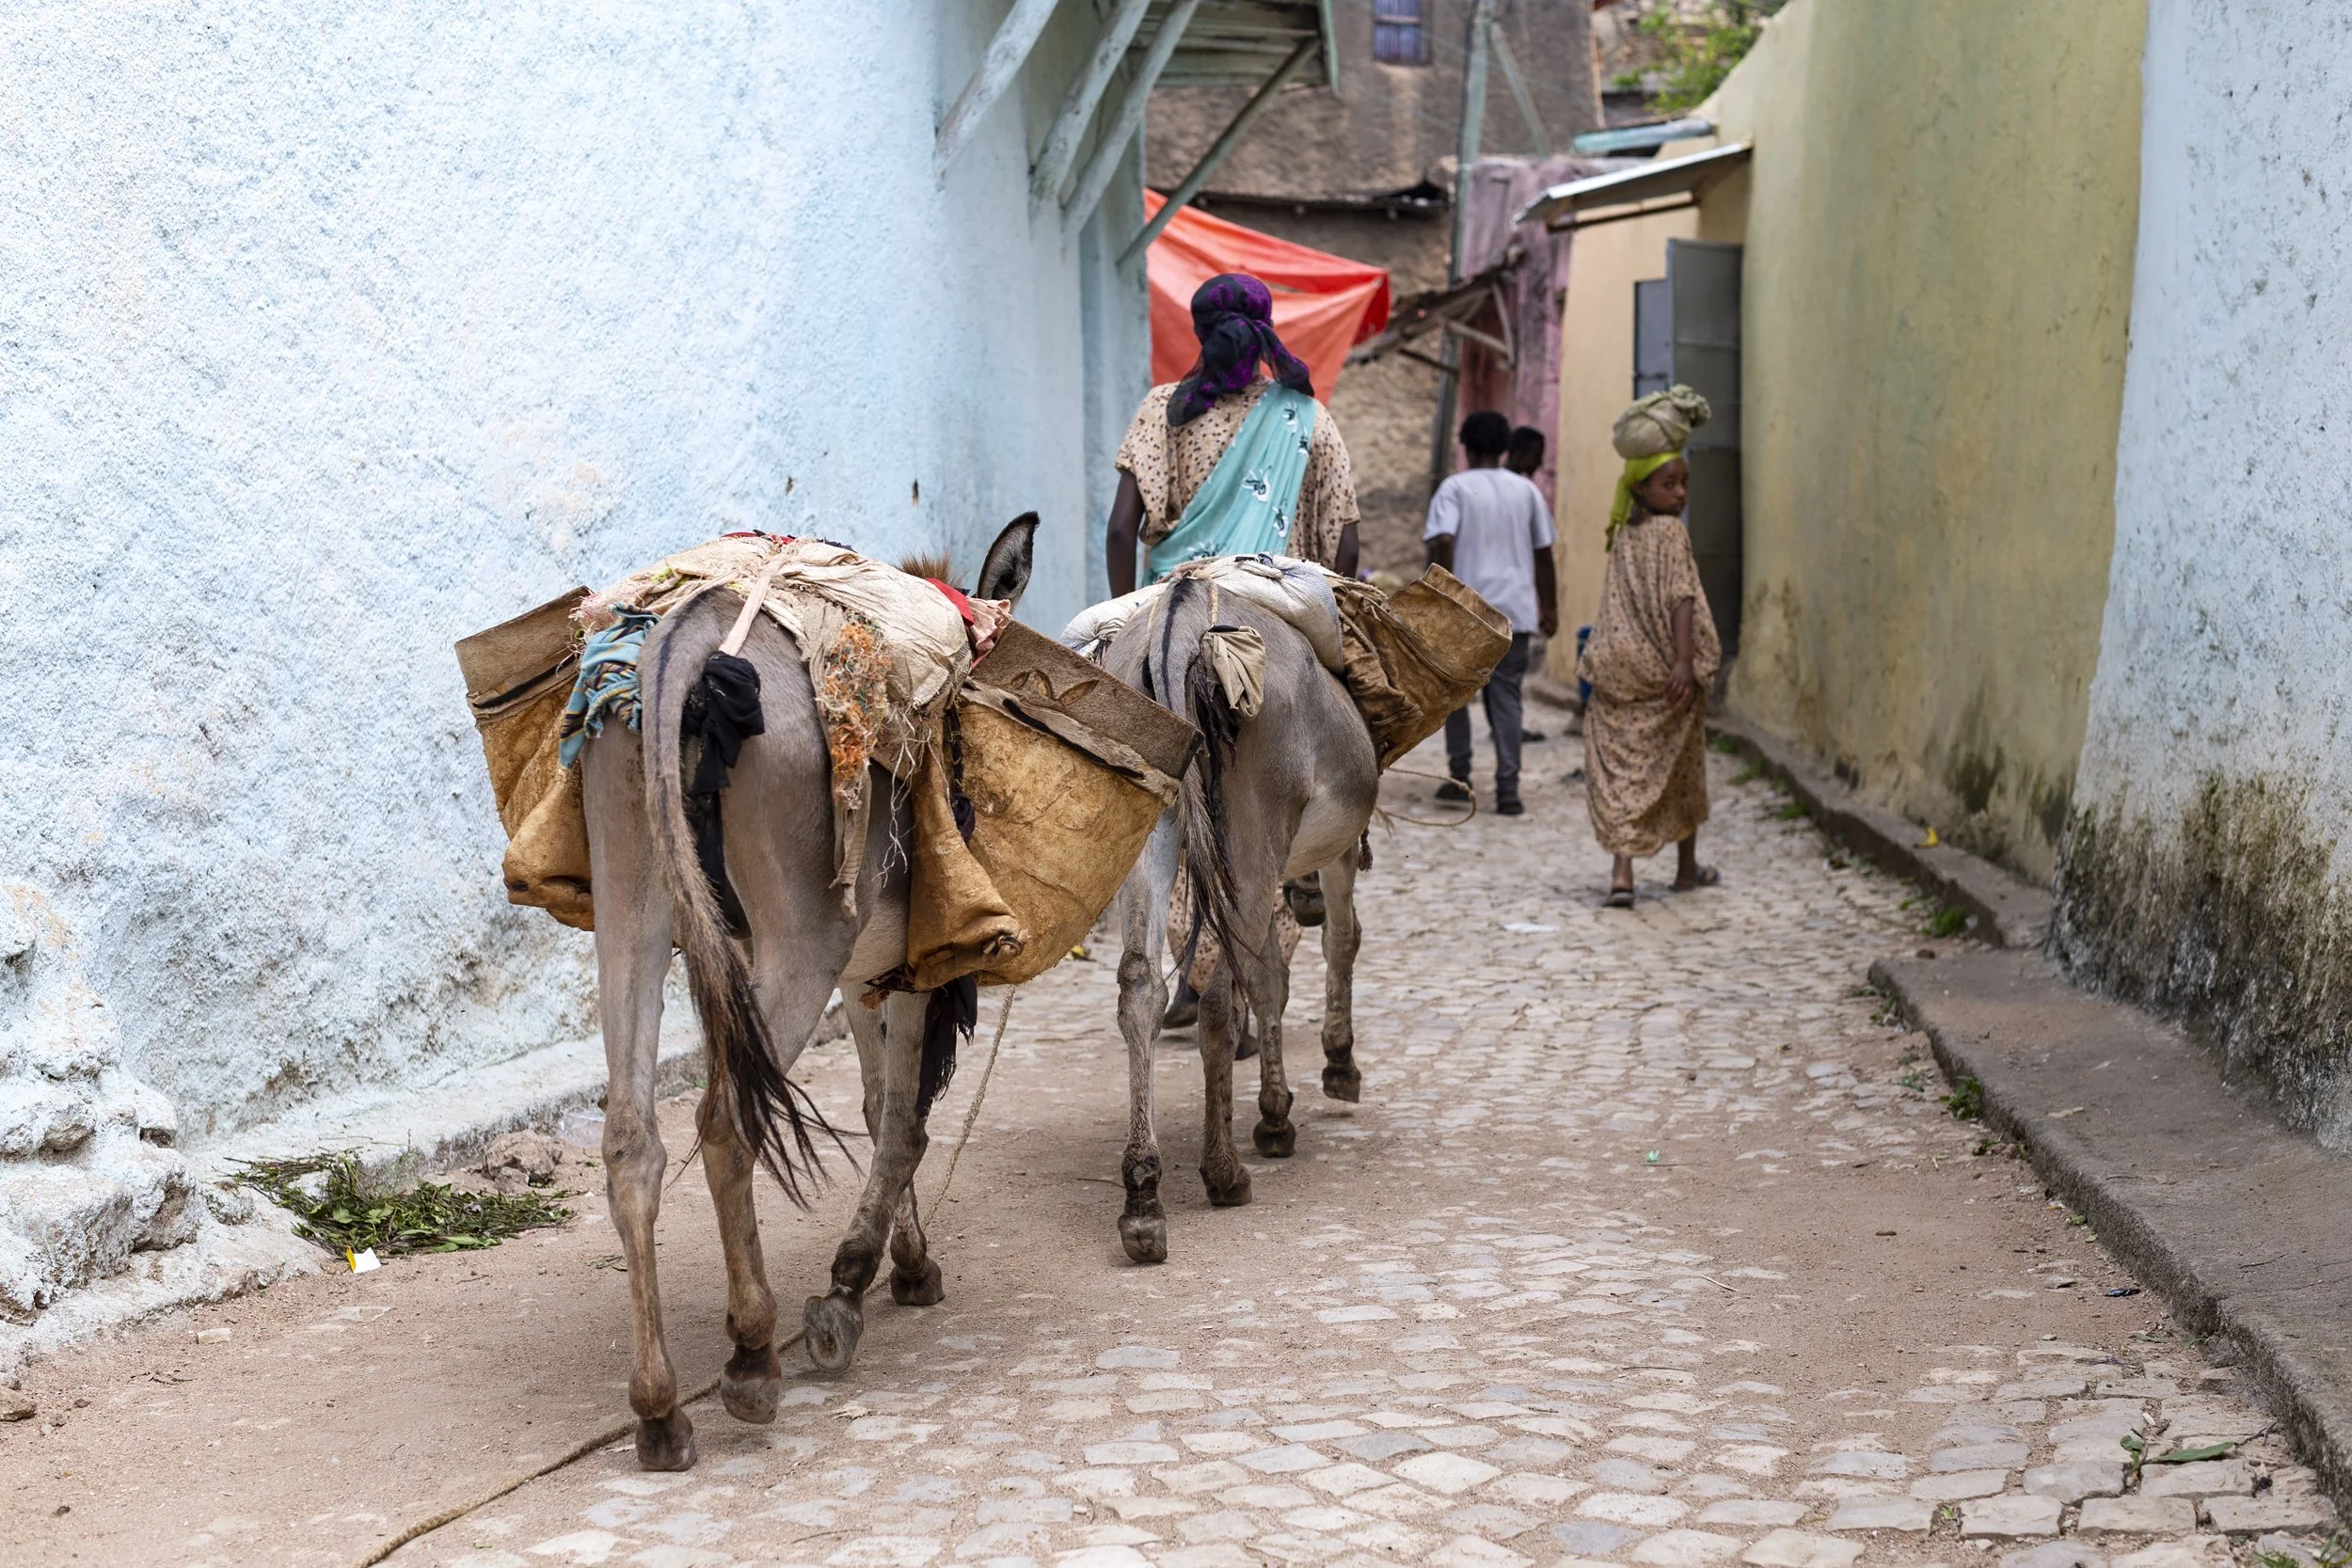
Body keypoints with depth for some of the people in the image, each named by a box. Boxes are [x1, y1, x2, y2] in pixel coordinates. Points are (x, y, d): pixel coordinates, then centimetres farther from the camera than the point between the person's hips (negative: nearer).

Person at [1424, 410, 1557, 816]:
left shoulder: (1455, 489, -2)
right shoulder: (1526, 491, 8)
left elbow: (1443, 543, -16)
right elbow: (1543, 553, 12)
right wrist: (1549, 607, 20)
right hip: (1514, 609, 2)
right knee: (1505, 696, 3)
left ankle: (1459, 778, 14)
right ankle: (1508, 790, -4)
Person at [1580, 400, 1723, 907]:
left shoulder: (1623, 535, 8)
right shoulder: (1671, 531, -10)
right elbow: (1679, 598, -19)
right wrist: (1684, 660, -24)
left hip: (1618, 669, 4)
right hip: (1663, 668, -4)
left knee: (1620, 768, -2)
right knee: (1680, 768, 15)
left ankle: (1622, 872, -18)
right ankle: (1686, 867, 30)